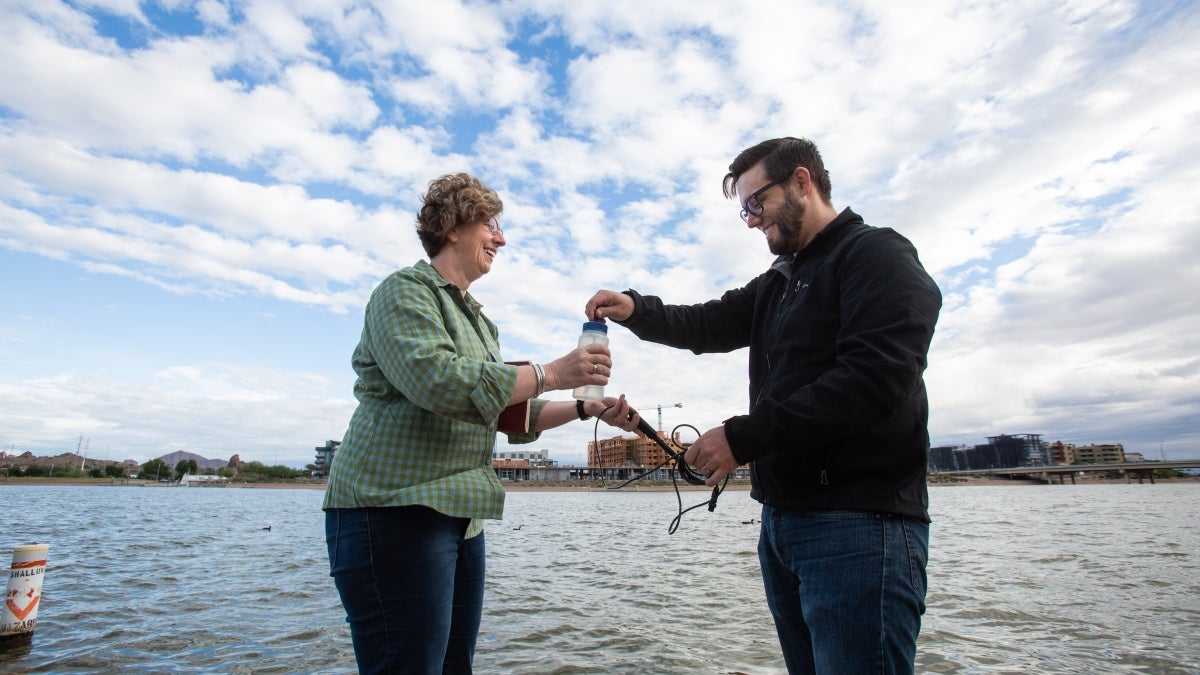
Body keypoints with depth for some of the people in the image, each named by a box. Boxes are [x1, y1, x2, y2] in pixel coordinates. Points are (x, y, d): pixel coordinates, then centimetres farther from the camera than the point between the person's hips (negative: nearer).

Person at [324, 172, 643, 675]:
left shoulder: (476, 320, 21)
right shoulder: (406, 291, -5)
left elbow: (511, 413, 19)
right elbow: (435, 378, -23)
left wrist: (587, 408, 7)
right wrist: (550, 374, -20)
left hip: (458, 517, 9)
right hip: (395, 511, -8)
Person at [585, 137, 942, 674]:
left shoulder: (878, 255, -6)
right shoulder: (777, 283, 22)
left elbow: (875, 378, -20)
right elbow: (710, 324, 14)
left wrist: (743, 437, -19)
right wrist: (636, 310, -5)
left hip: (858, 525, -8)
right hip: (782, 518, 8)